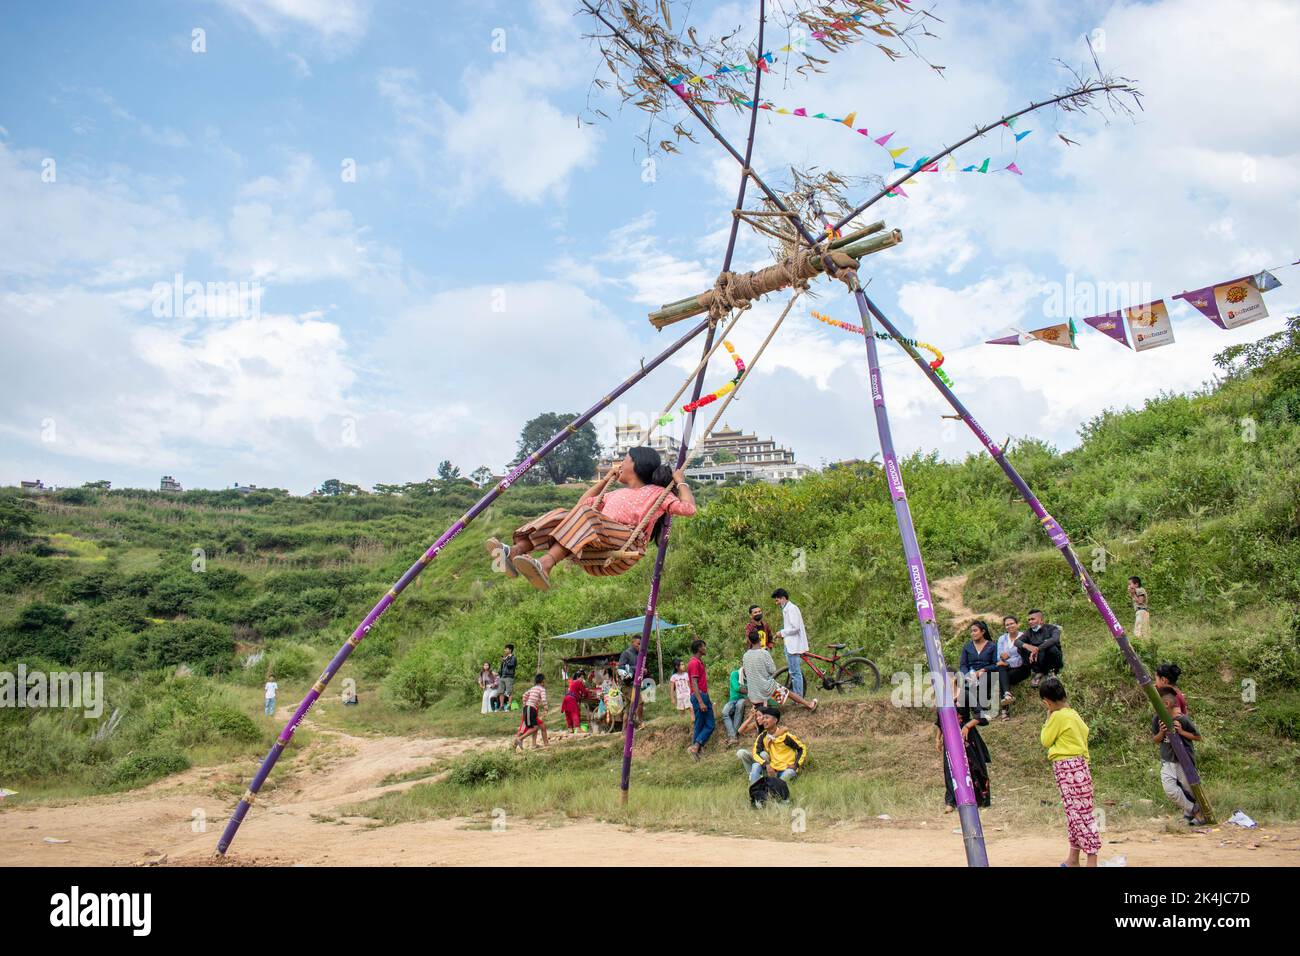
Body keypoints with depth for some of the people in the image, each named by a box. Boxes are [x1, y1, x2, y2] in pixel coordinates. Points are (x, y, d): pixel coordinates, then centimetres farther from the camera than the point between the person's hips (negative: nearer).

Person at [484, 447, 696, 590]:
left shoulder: (658, 493, 16)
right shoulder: (617, 494, 37)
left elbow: (688, 509, 0)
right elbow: (583, 503, 44)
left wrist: (681, 482, 9)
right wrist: (607, 478, 44)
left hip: (626, 547, -7)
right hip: (596, 555, 7)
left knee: (585, 516, -32)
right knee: (560, 516, -12)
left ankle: (545, 565, -55)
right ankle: (513, 552, -34)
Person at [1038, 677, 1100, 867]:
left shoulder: (1058, 716, -15)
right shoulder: (1072, 713, 12)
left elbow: (1045, 740, -5)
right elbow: (1084, 730, 17)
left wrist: (1049, 716, 0)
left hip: (1068, 767, -10)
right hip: (1077, 765, 10)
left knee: (1080, 813, -9)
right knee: (1074, 813, 14)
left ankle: (1092, 859, -8)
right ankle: (1073, 859, 22)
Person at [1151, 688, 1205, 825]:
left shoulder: (1183, 719, -16)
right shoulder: (1157, 718, -5)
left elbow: (1198, 737, -4)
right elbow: (1154, 740, 5)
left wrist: (1181, 732, -20)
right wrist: (1161, 733, -16)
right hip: (1167, 761, 3)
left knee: (1189, 790, 8)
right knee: (1170, 790, -11)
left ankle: (1189, 813, 33)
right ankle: (1194, 811, 7)